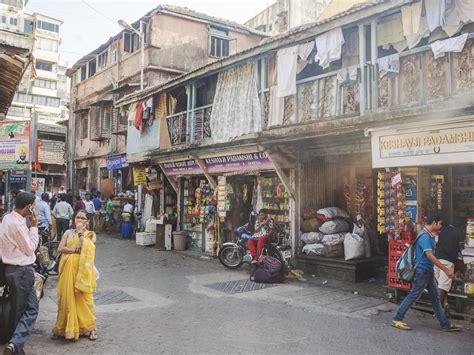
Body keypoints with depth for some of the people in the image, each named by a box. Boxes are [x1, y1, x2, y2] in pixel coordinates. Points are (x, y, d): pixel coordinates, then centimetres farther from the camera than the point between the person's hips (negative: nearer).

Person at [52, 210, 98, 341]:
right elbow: (60, 248, 0)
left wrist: (81, 232, -9)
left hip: (82, 269, -3)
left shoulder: (90, 234, 5)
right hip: (68, 268, 3)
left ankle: (90, 327, 3)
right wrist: (76, 250, -11)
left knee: (83, 297, -4)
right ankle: (67, 327, 16)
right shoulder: (68, 233, 13)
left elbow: (86, 248, -12)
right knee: (67, 297, 4)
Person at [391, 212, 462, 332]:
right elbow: (430, 256, -26)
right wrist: (446, 270, -25)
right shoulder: (425, 236, -19)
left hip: (428, 271, 10)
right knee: (413, 296, -4)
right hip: (422, 270, -10)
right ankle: (396, 319, 4)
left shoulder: (430, 236, 12)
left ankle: (445, 324, 21)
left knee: (435, 297, 13)